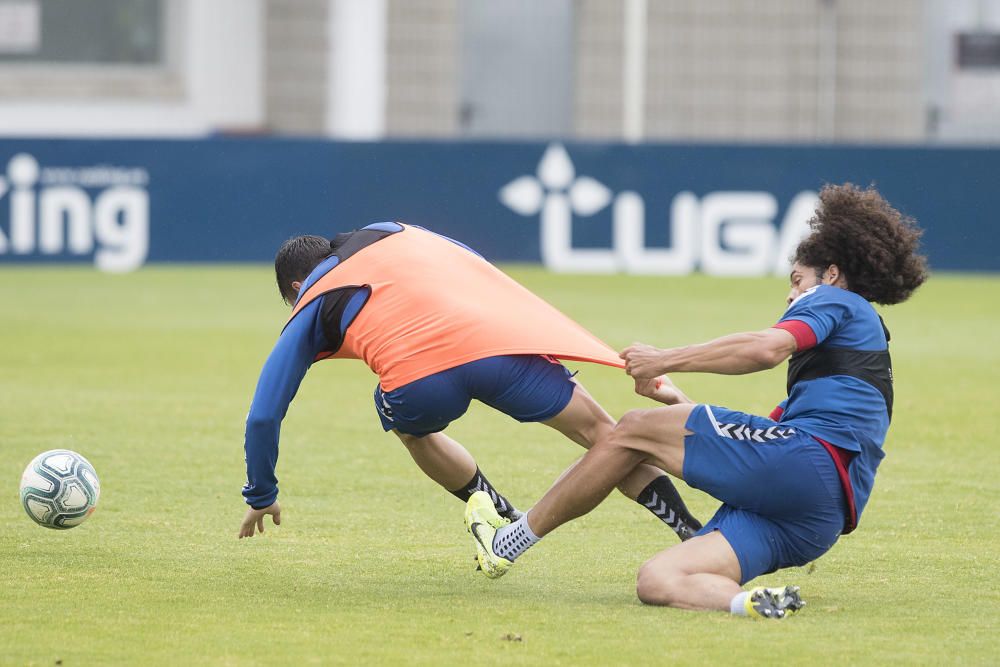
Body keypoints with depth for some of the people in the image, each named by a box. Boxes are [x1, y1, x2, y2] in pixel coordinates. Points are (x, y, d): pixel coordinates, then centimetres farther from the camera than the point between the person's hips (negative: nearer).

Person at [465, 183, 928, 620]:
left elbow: (767, 348, -13)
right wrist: (677, 402, 36)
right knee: (656, 582, -4)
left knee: (633, 431, 4)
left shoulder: (836, 299, 10)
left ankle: (509, 542, 6)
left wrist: (665, 360, -5)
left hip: (809, 463, -9)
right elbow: (762, 434, 37)